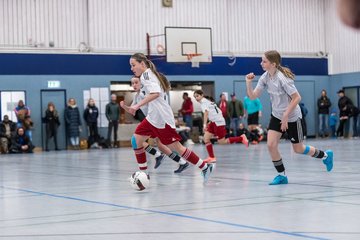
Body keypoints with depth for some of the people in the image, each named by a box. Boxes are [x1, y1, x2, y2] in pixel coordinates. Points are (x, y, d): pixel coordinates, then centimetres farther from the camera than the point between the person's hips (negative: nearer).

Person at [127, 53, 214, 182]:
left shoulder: (146, 75, -13)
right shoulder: (149, 74, 15)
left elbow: (155, 93, -29)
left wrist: (137, 105, -31)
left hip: (162, 119, -10)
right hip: (152, 118, 10)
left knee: (176, 147, -3)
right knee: (136, 140, 0)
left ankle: (205, 167, 9)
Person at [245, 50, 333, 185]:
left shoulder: (282, 78, -26)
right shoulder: (265, 77, -6)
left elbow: (297, 98, -23)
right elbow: (253, 96, -5)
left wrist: (286, 116, -24)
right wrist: (248, 83, -22)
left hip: (291, 117, -6)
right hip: (276, 115, 6)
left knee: (298, 149, 6)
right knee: (271, 145, -9)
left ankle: (325, 155, 31)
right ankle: (281, 175, 5)